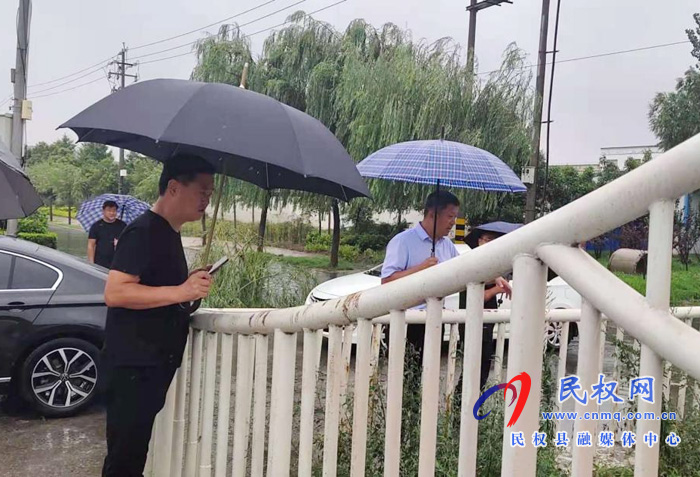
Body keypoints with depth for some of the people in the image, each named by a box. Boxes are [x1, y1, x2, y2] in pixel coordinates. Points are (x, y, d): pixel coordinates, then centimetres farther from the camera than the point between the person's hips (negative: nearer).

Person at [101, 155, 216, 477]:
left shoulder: (169, 234, 15)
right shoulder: (143, 231, -15)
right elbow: (114, 292, -24)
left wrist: (192, 287, 13)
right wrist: (180, 291, -28)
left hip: (155, 363, 9)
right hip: (133, 365, -9)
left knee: (135, 450, 18)